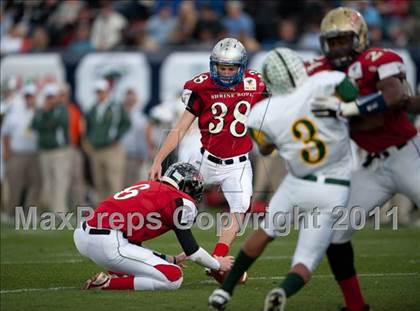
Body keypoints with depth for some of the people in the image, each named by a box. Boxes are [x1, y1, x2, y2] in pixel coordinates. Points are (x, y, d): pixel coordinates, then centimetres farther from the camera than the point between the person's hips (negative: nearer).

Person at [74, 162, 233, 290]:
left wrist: (172, 260, 37)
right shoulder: (182, 201, 4)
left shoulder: (145, 186, 28)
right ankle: (107, 284, -9)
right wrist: (218, 264, 25)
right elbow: (191, 250, 8)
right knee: (174, 278, -3)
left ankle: (115, 275, 11)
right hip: (109, 245, -9)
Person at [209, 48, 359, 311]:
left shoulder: (263, 113, -8)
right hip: (334, 191, -1)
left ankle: (225, 290, 35)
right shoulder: (324, 85, -16)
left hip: (298, 185, 1)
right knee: (305, 264, 5)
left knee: (266, 232, 31)